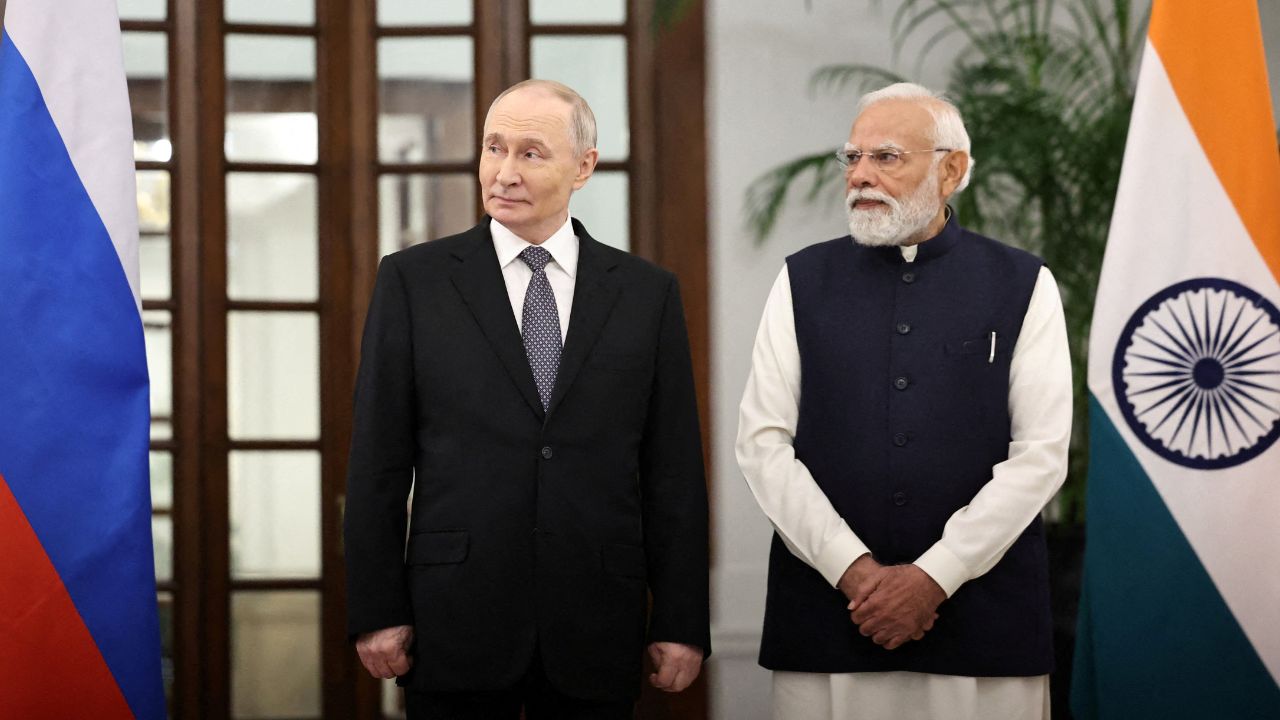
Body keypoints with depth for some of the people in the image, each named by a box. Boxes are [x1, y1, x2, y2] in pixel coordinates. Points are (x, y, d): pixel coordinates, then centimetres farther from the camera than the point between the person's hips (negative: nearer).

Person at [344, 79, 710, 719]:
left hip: (596, 636, 1)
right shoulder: (412, 280, 3)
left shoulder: (647, 292, 6)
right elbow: (378, 458, 2)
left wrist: (682, 622, 0)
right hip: (457, 629, -1)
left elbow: (674, 468, 4)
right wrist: (376, 610, -4)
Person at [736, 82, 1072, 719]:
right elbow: (763, 444, 0)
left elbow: (1041, 454, -4)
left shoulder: (1022, 285, 3)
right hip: (825, 613, 1)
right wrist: (853, 567, -10)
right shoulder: (803, 281, 7)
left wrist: (933, 576, -11)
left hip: (983, 617, -1)